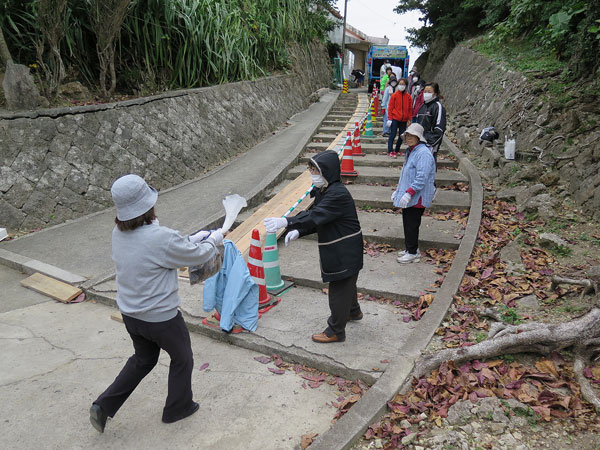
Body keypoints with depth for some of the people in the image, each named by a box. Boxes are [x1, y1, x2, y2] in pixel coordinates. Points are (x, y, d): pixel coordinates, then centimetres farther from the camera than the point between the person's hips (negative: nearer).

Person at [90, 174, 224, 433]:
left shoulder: (119, 233, -7)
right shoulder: (162, 238, -31)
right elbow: (198, 256, -15)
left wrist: (194, 239, 6)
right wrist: (214, 240, 5)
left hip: (130, 314, 7)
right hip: (161, 319, -7)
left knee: (143, 359, 30)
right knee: (182, 358, 21)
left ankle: (103, 406, 28)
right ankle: (177, 408, 39)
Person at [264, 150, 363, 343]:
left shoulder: (338, 194, -26)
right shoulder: (323, 190, 5)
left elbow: (316, 215, -37)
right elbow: (315, 216, 8)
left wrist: (287, 222, -44)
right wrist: (298, 231, -8)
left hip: (344, 251, -10)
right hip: (336, 248, 10)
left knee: (339, 287, 2)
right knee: (346, 282, 28)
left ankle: (336, 331, 17)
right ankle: (353, 311, 51)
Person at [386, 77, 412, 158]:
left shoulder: (408, 96, 6)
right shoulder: (394, 95, -2)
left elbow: (410, 109, 10)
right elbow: (390, 107, -1)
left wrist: (409, 119, 6)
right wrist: (390, 118, -7)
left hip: (404, 120, 4)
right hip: (395, 119, -4)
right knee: (392, 135, -5)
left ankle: (397, 150, 22)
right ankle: (390, 151, -2)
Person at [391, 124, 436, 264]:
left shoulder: (423, 153, -16)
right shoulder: (411, 151, 16)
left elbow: (421, 178, -24)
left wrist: (409, 193, -28)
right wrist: (398, 190, 22)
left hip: (418, 197, -9)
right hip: (408, 196, 10)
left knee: (412, 224, -3)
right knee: (407, 222, 14)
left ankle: (413, 253, 8)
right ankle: (410, 249, 26)